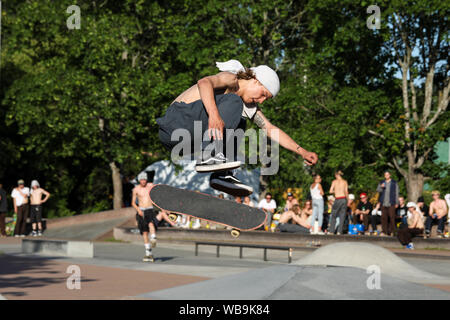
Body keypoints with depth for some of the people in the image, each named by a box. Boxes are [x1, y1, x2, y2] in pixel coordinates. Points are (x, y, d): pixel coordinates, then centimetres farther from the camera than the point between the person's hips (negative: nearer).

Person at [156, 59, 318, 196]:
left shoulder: (248, 105, 21)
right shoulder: (230, 79, -7)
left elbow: (271, 129, 24)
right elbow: (204, 82, -28)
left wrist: (301, 151, 16)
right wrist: (214, 114, -44)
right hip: (175, 121, -9)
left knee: (238, 124, 19)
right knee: (232, 103, -20)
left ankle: (222, 175, -1)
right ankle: (207, 157, -33)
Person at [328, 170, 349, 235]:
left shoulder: (334, 181, 1)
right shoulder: (345, 182, 5)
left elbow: (330, 191, -2)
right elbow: (346, 192, 2)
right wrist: (348, 200, 11)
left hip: (337, 200, -1)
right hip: (344, 199, 1)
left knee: (334, 216, 9)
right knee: (342, 216, 5)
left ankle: (331, 231, 5)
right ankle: (339, 231, 0)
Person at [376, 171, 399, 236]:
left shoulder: (394, 183, 8)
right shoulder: (381, 183, 16)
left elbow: (396, 193, 6)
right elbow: (378, 190, 6)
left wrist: (396, 203, 0)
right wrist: (381, 187, -16)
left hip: (391, 203, -3)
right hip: (383, 203, 3)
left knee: (392, 217, -9)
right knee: (384, 217, -1)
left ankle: (392, 231, -6)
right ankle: (384, 231, 3)